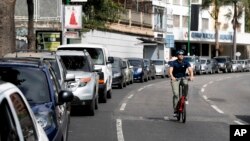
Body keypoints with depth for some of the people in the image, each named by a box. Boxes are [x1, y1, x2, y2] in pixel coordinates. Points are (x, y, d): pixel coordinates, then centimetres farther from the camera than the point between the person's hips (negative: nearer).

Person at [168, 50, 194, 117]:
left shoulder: (186, 62, -7)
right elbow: (170, 70, -27)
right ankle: (175, 110, -9)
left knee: (186, 84, -34)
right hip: (175, 79, -2)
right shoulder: (173, 63, -12)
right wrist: (172, 77, -49)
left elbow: (190, 69, -21)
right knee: (175, 94, -15)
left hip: (183, 78, 2)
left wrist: (191, 76, -43)